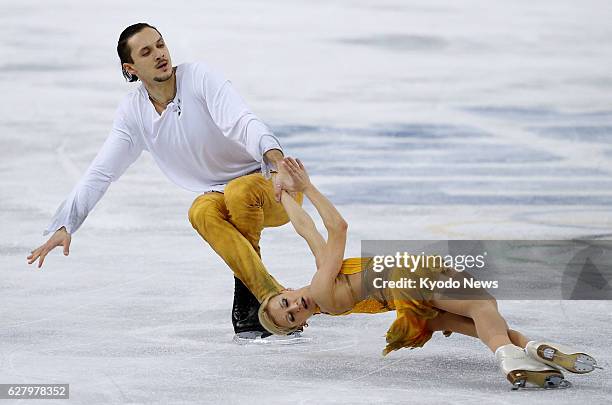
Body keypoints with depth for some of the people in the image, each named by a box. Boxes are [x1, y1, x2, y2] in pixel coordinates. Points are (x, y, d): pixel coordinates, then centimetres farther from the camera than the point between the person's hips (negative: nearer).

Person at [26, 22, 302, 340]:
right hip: (222, 196, 4)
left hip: (272, 186, -4)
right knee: (201, 212, -31)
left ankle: (247, 301, -21)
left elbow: (244, 123, -30)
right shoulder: (133, 112, 1)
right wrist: (64, 226, -11)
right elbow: (100, 173, 1)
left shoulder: (198, 77, -14)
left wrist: (278, 164, -48)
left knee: (240, 191, -37)